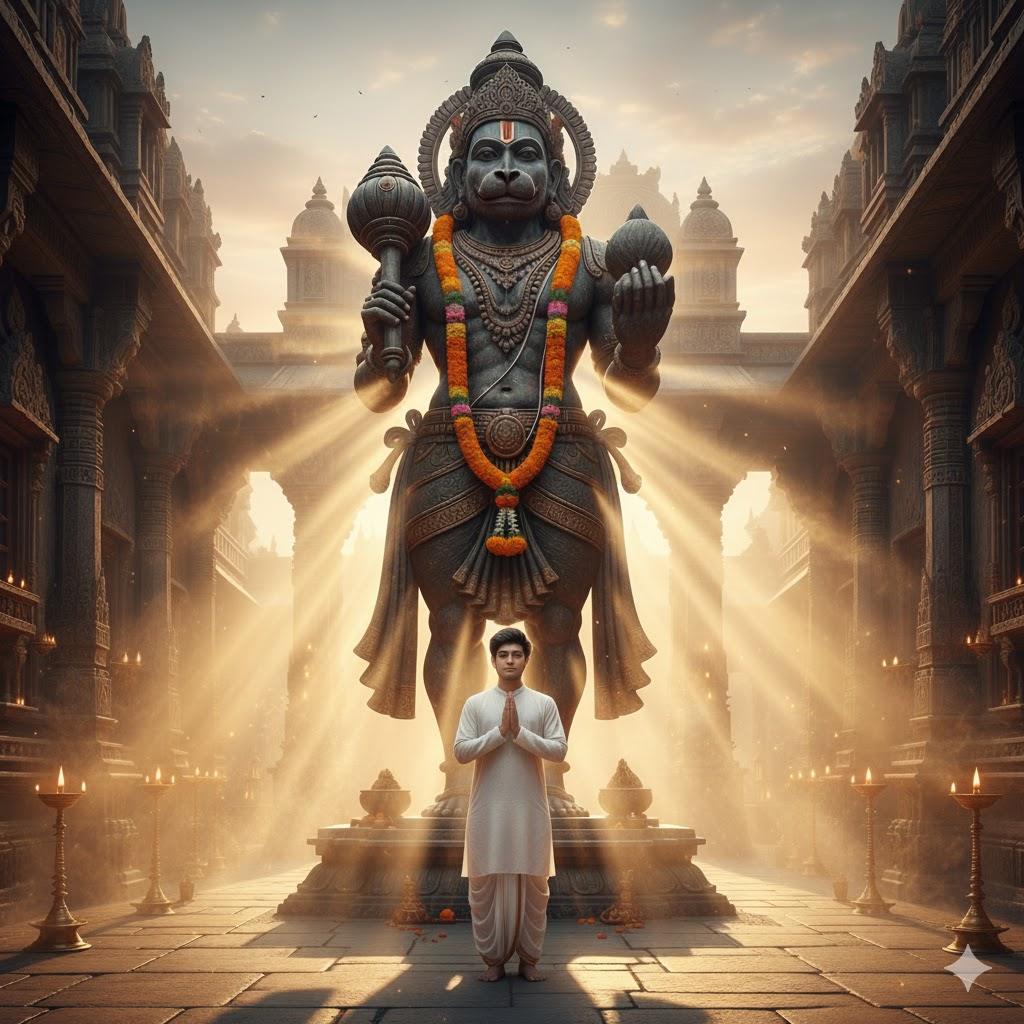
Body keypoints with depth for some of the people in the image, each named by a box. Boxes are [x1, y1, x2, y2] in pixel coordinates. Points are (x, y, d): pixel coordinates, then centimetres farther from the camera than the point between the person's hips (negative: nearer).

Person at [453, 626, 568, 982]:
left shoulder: (544, 703, 4)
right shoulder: (475, 703, 3)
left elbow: (559, 751, -3)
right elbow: (461, 752, -4)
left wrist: (520, 732, -14)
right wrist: (500, 731, -14)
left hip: (530, 808, 0)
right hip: (488, 808, 0)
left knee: (533, 883, 3)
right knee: (485, 882, 1)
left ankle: (529, 958, 14)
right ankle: (493, 959, 12)